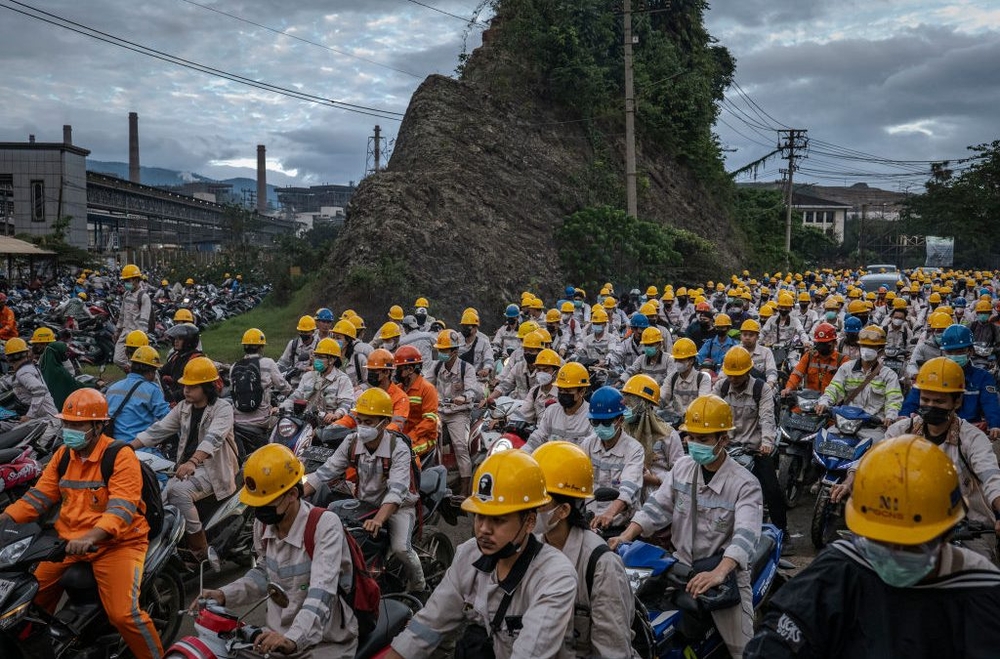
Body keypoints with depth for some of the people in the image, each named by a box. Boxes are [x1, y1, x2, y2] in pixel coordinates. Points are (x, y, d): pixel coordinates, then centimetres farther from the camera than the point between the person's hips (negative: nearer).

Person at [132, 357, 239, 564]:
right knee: (161, 498, -19)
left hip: (213, 469, -6)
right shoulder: (184, 407, 13)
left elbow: (213, 438, -26)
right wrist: (128, 446, -6)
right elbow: (159, 429, 8)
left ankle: (200, 553, -19)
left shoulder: (223, 408, -9)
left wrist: (192, 462, -43)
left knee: (179, 491, -30)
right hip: (187, 466, 6)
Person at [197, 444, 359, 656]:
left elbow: (321, 594, -33)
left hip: (325, 644, -6)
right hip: (277, 637, 6)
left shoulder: (325, 525, -22)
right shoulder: (263, 524, 0)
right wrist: (224, 595, 4)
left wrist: (292, 639, -46)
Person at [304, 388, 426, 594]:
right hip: (364, 503, 5)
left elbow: (397, 491, -35)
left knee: (401, 548, -27)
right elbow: (325, 472, -8)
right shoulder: (351, 442, -8)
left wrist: (378, 520, -50)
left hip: (398, 506, -5)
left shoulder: (398, 448, -24)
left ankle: (418, 585, 5)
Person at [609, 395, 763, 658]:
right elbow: (657, 506, -2)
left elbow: (745, 535, -29)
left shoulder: (745, 484, -16)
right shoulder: (682, 466, 1)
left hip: (726, 574, -4)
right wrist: (626, 536, -19)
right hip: (680, 566, 4)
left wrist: (718, 573, -46)